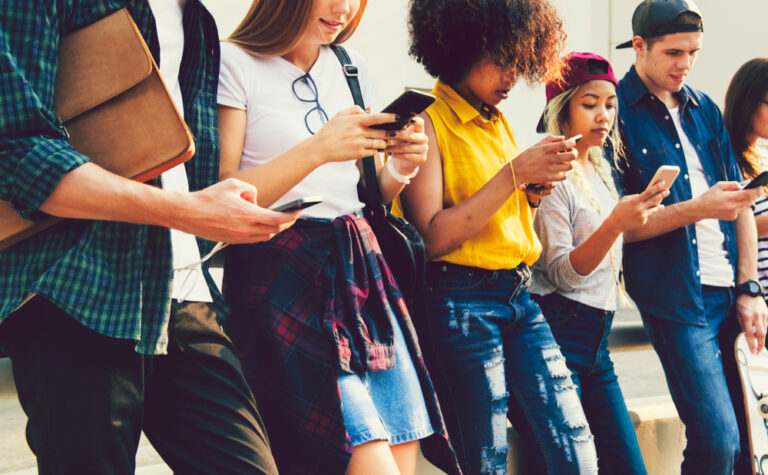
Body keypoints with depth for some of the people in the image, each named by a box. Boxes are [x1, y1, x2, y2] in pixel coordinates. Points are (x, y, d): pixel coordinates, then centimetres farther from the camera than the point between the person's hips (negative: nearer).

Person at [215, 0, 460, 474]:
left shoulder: (351, 66, 16)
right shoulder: (234, 63, -4)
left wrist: (400, 168, -1)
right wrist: (318, 149, -19)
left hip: (359, 270, 7)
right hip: (285, 278, -6)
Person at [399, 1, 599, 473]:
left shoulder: (497, 123, 15)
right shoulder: (428, 123, -8)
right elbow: (433, 237, -17)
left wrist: (539, 184, 4)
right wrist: (515, 174, -17)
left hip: (520, 297, 7)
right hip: (461, 304, -7)